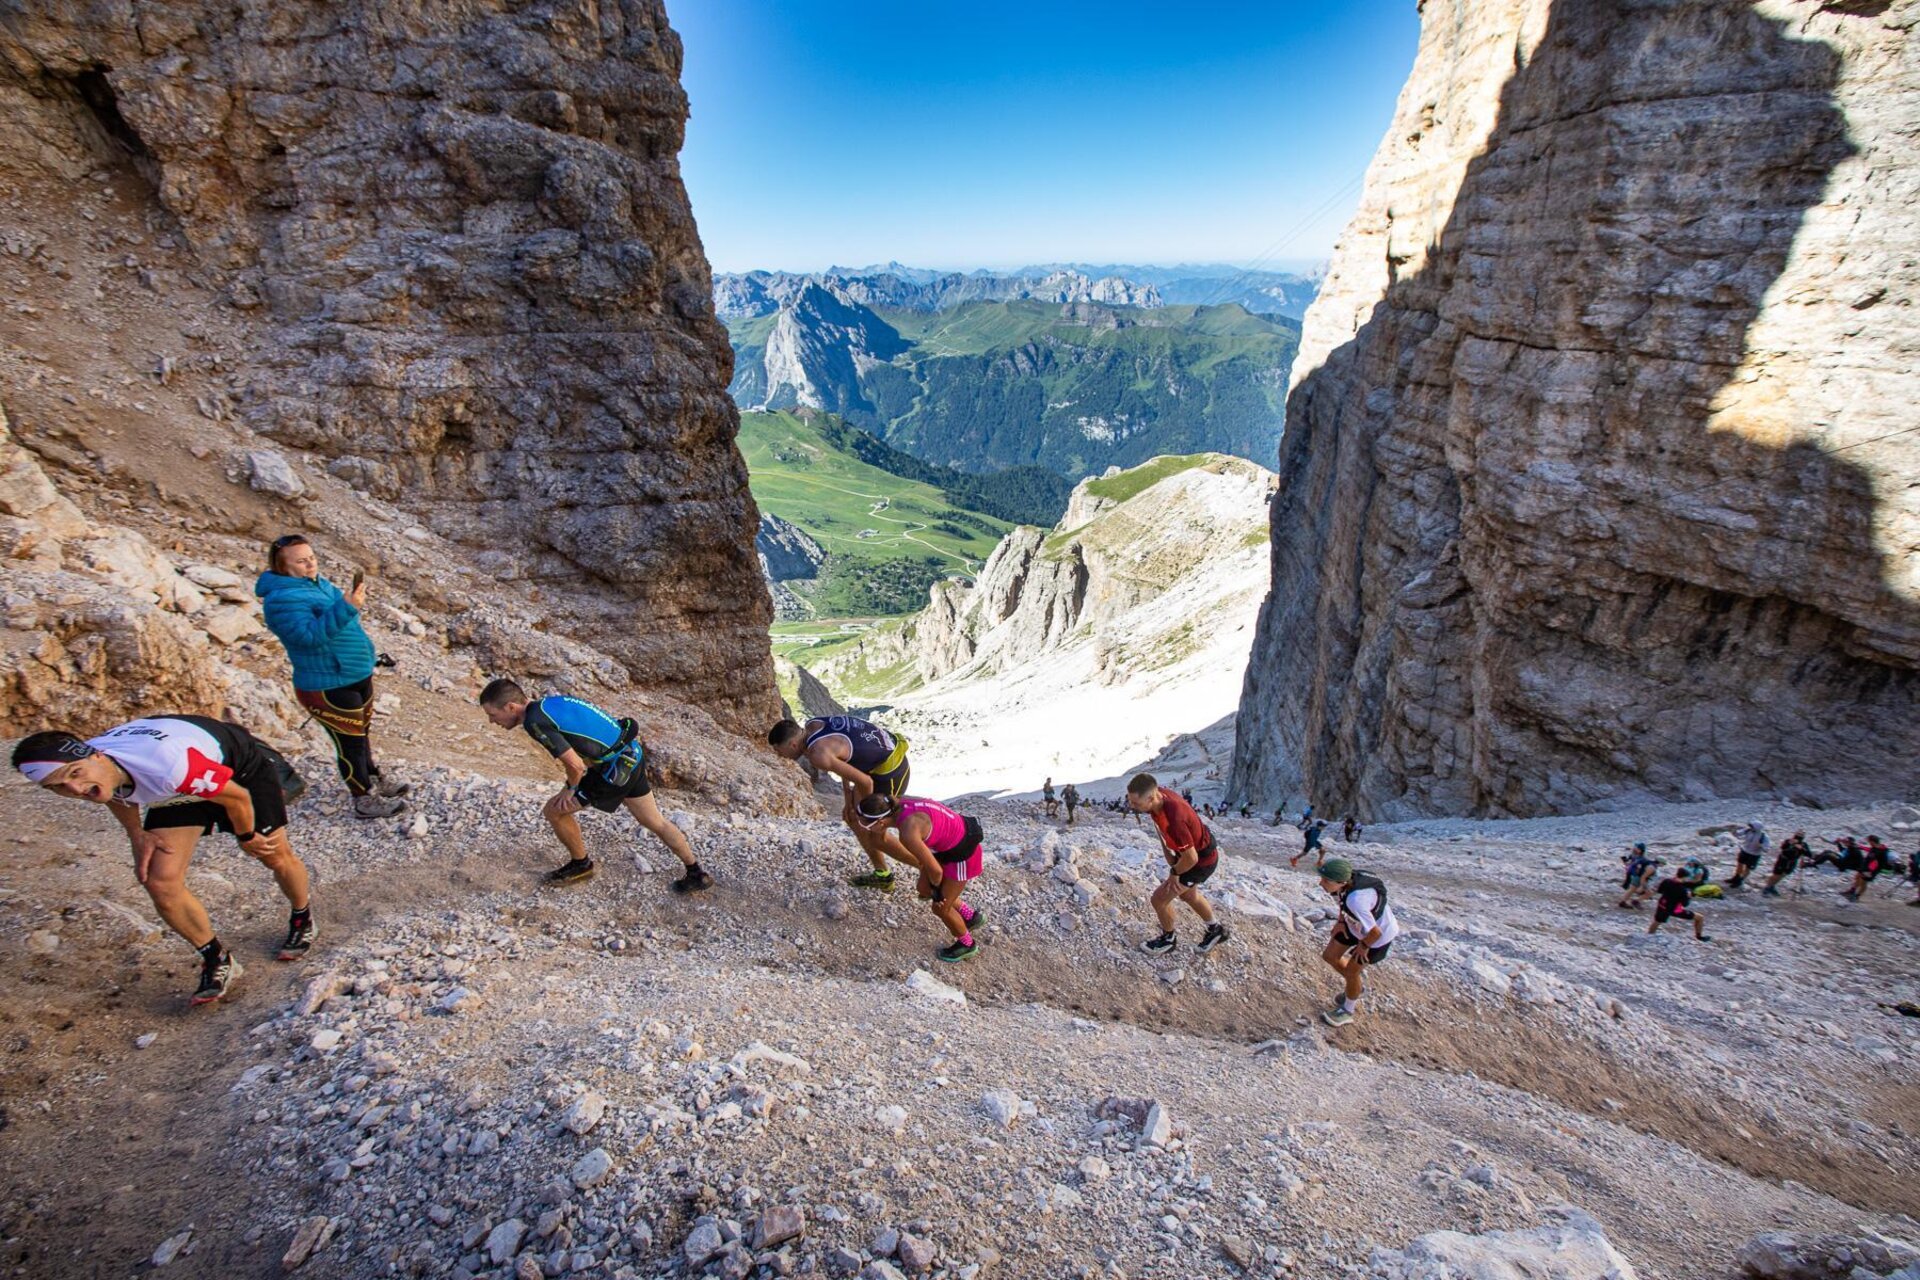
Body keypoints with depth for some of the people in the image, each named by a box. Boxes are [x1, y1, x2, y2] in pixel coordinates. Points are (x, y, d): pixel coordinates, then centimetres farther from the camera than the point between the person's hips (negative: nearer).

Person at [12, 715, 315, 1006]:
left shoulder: (167, 764, -45)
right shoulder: (90, 768, -25)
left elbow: (238, 797, -28)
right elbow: (118, 790, 3)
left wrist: (246, 837, -9)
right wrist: (137, 835, -7)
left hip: (242, 768, -5)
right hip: (182, 789, 5)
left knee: (276, 858, 9)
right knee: (161, 884, -7)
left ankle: (302, 919, 42)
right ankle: (219, 962, 14)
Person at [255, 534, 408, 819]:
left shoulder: (317, 583, 7)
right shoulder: (282, 599, -20)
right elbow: (310, 635, -34)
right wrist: (346, 608, -40)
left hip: (358, 677, 9)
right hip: (329, 688, -9)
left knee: (362, 734, 23)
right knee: (350, 742, 3)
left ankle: (374, 782, 41)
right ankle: (365, 800, 18)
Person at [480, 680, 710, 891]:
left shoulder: (536, 721, -20)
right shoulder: (551, 701, 9)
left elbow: (575, 764, -23)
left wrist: (570, 789, -3)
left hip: (615, 769, -9)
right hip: (632, 756, 9)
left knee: (554, 810, 8)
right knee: (655, 822, 19)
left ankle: (581, 864, 28)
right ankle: (697, 874, 27)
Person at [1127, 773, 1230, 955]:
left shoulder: (1174, 819, -44)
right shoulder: (1157, 794, -20)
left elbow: (1191, 858, -30)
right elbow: (1161, 829, 4)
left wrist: (1174, 873, -12)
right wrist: (1169, 856, 2)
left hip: (1202, 860, -8)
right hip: (1194, 847, 8)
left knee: (1159, 899, 1)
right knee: (1187, 894, 29)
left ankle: (1168, 939, 29)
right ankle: (1216, 930, 52)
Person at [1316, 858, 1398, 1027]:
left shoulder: (1356, 900, -47)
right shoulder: (1344, 880, -26)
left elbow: (1375, 932, -35)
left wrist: (1364, 946, -16)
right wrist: (1341, 920, -1)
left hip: (1379, 935, -7)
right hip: (1355, 925, 7)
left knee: (1351, 970, 9)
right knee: (1330, 956, 14)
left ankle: (1348, 1011, 38)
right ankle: (1355, 989, 43)